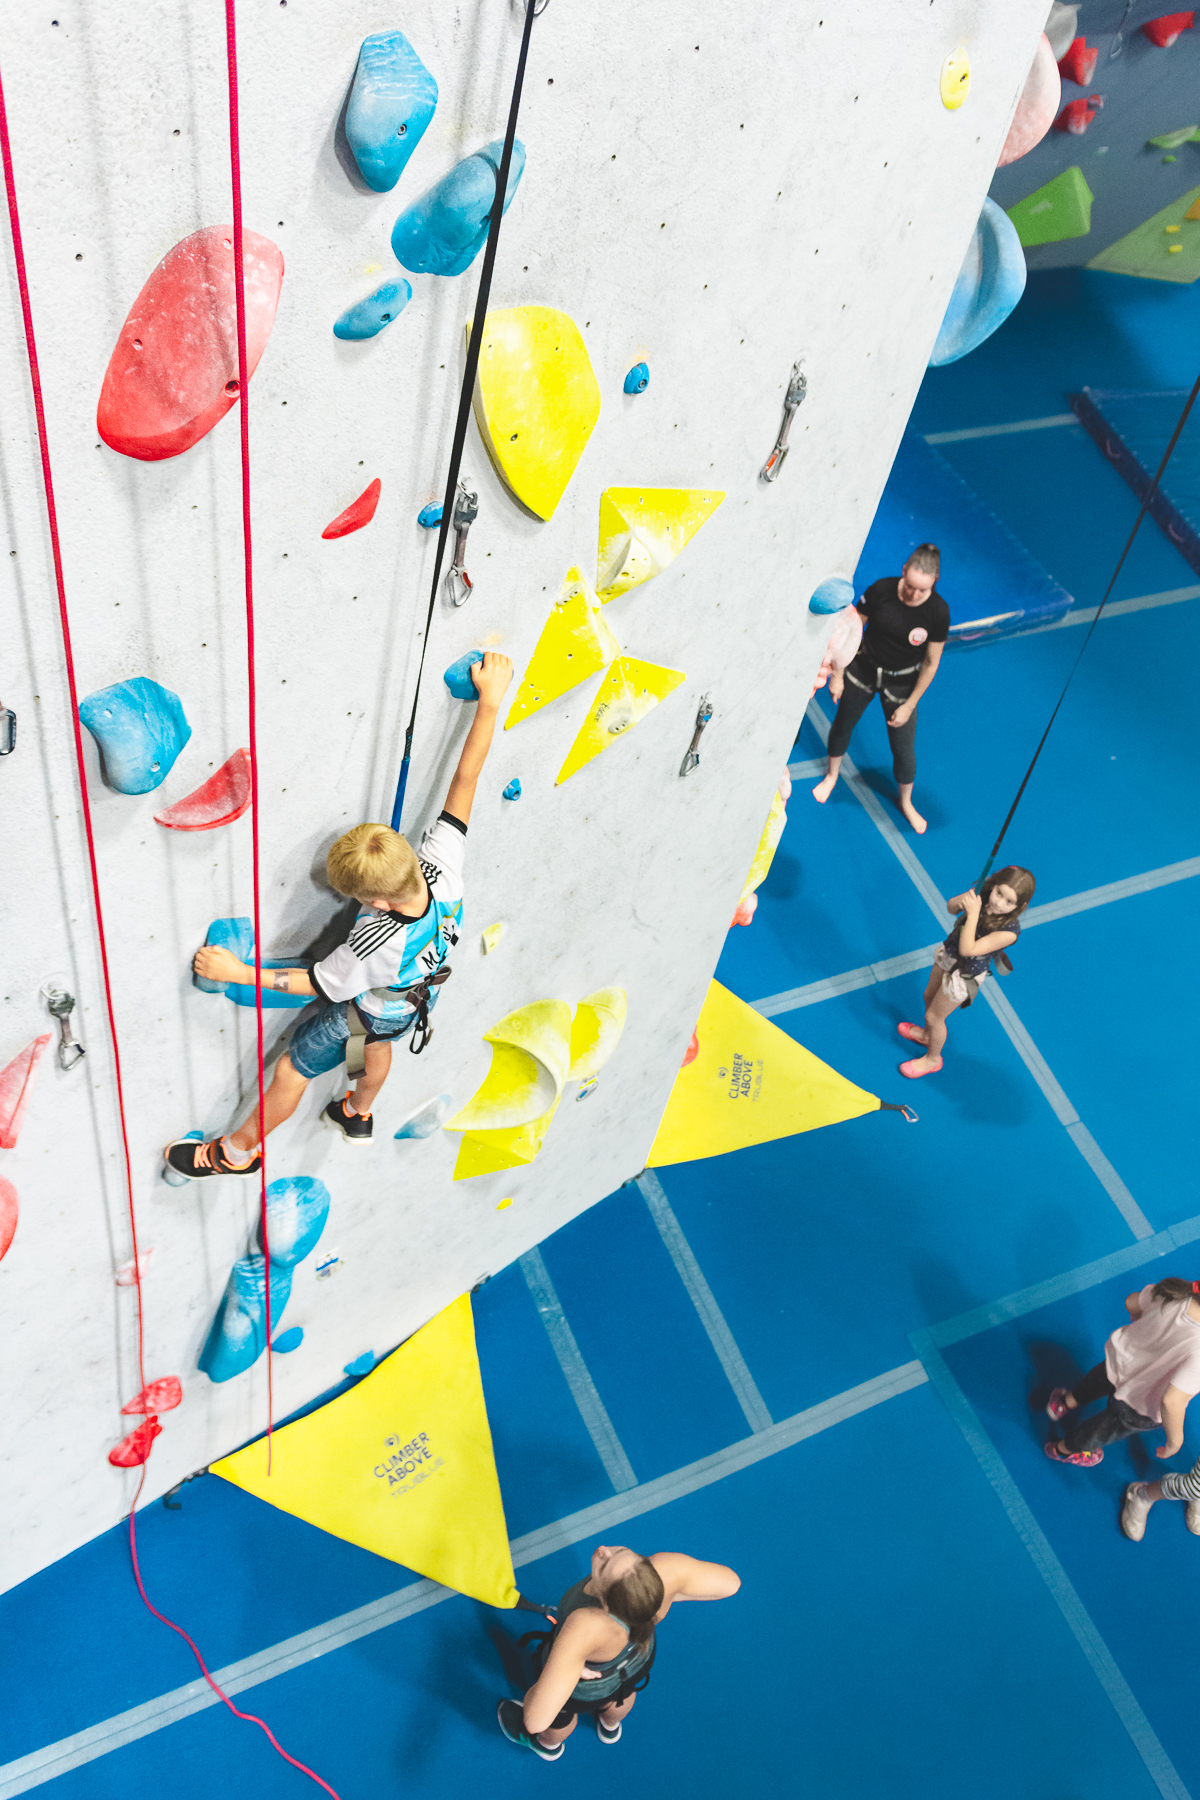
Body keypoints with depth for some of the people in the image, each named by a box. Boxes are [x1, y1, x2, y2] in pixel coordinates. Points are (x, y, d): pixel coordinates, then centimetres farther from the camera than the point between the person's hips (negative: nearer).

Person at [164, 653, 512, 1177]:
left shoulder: (376, 942, -48)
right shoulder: (441, 866, -38)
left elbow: (320, 983, -30)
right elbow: (465, 778, -32)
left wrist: (239, 972, -24)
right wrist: (489, 701, -26)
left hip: (363, 1010, -6)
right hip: (413, 997, 6)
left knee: (292, 1073, 17)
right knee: (378, 1047, 37)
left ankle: (238, 1151, 41)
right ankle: (358, 1116, 67)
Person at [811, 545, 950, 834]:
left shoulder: (938, 612, -25)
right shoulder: (881, 590, -24)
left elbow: (931, 664, -13)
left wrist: (909, 705, -9)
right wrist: (837, 674, -5)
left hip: (902, 683, -1)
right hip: (863, 669, 1)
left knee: (904, 750, 9)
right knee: (842, 726, 22)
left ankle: (906, 802, 39)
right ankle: (832, 776, 53)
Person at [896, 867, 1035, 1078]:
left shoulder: (1009, 931, -38)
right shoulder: (983, 894, -23)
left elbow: (967, 950, -39)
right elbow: (950, 907, -6)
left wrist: (973, 914, -45)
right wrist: (962, 900, -29)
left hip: (964, 974, -6)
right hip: (948, 954, 6)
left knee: (934, 1016, 16)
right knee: (930, 997, 31)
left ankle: (933, 1059, 46)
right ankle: (927, 1034, 63)